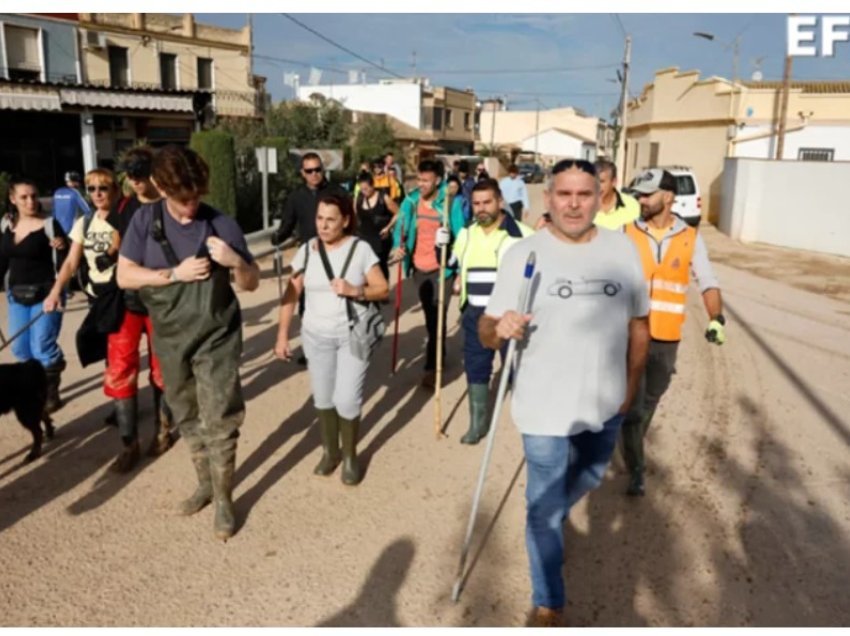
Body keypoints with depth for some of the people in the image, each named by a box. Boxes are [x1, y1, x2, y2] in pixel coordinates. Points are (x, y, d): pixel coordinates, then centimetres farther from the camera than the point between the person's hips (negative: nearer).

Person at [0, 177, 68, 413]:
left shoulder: (49, 225, -10)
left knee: (42, 348, -7)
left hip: (45, 294, -6)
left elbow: (62, 265, -12)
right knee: (20, 349, 13)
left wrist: (62, 249, -31)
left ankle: (51, 393, 13)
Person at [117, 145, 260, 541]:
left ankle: (224, 499, 16)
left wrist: (236, 262, -25)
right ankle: (205, 483, 37)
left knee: (219, 422, -1)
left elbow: (251, 284, -4)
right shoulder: (145, 219, -3)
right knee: (187, 418, 17)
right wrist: (175, 273, -17)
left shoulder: (221, 224, -9)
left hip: (216, 339, -3)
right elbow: (124, 276, -6)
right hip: (170, 339, 3)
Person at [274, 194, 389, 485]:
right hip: (316, 336, 3)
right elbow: (290, 295, 0)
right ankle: (330, 451, 34)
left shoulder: (361, 248, -10)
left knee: (347, 400, -4)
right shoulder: (306, 250, -4)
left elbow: (383, 289, -8)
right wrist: (282, 336, -1)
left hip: (353, 335, -3)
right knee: (323, 398, 13)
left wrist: (354, 290, -25)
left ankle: (350, 456, 19)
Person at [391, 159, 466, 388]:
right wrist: (398, 247, -18)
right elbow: (400, 228, 4)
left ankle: (432, 366, 3)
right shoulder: (411, 201, -1)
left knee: (437, 317, -4)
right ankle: (439, 354, 36)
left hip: (441, 268, -5)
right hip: (419, 268, 5)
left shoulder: (451, 202, -13)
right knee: (429, 316, 17)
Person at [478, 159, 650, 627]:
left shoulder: (623, 250, -4)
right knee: (545, 507, 9)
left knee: (588, 478, 29)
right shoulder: (523, 254, -13)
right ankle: (547, 602, 30)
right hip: (545, 407, -4)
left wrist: (631, 386, 9)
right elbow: (486, 331, -12)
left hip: (606, 403, 4)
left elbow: (638, 324, 6)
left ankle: (550, 515, 61)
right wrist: (499, 328, -35)